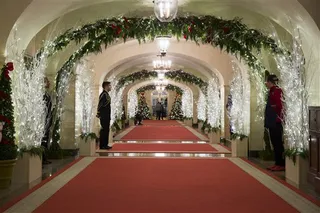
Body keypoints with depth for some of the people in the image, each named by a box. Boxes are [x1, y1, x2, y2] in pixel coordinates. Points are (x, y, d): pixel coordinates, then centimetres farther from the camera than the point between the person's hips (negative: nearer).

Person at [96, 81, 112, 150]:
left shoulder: (107, 94, 16)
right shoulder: (103, 94, -14)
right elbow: (100, 105, -18)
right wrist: (99, 114, -17)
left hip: (107, 116, 10)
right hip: (104, 116, -10)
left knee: (106, 130, 11)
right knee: (104, 130, -6)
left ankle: (105, 145, 17)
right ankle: (102, 145, -2)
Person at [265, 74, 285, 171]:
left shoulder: (277, 90, -13)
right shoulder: (272, 91, 17)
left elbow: (280, 105, -20)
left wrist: (278, 118, -20)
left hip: (276, 122, -10)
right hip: (272, 122, 10)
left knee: (278, 143, -5)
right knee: (275, 143, 12)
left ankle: (281, 164, 1)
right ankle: (277, 163, 18)